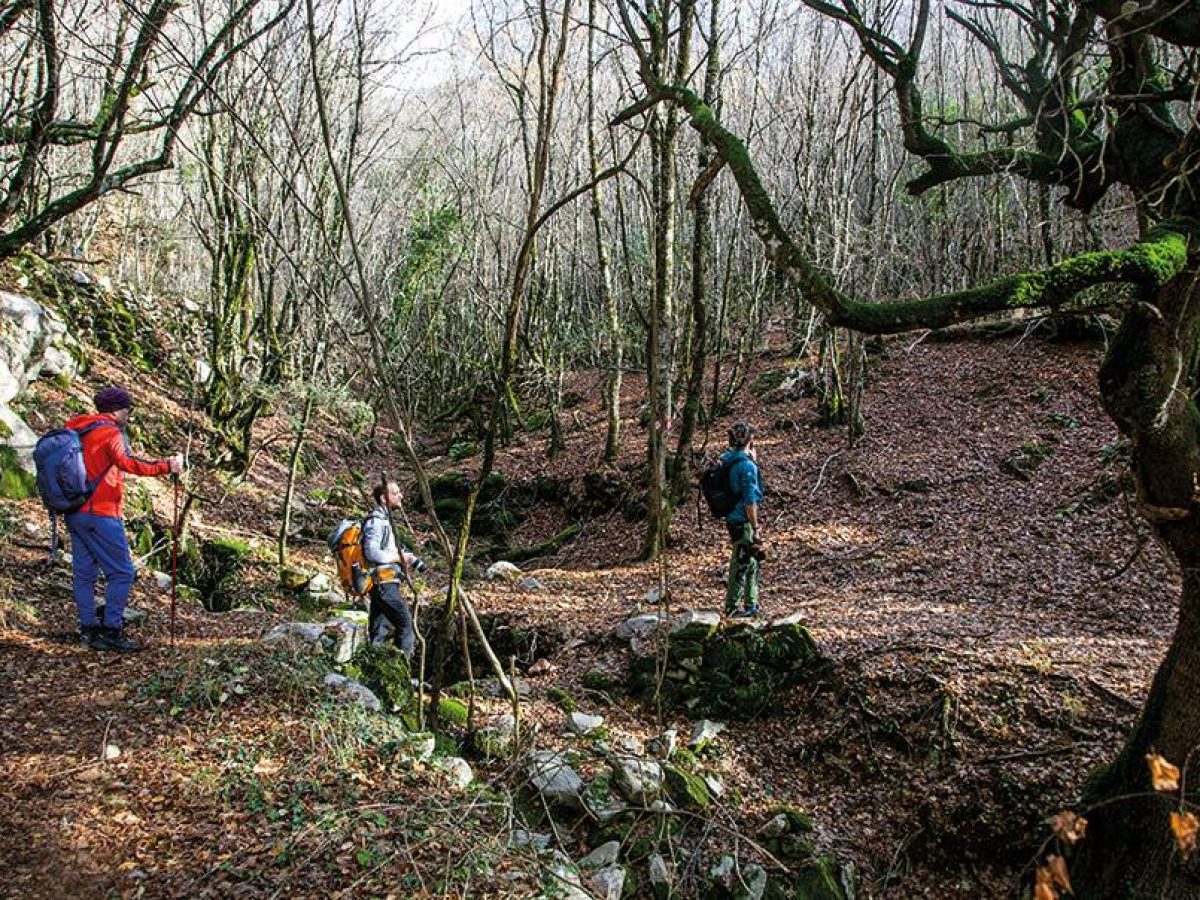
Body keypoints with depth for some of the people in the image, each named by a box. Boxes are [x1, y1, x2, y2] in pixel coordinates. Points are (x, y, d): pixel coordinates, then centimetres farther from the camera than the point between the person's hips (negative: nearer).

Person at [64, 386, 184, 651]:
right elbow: (126, 462, -28)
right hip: (100, 513, -9)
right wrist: (166, 466, -29)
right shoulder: (110, 432, -11)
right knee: (122, 572, -3)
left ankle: (89, 630, 15)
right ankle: (112, 630, -4)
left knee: (84, 572, 11)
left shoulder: (76, 427, 15)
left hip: (75, 511, 9)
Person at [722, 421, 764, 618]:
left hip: (733, 519, 9)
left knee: (752, 562, 19)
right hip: (743, 522, -9)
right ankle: (732, 607, 10)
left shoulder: (728, 460, 7)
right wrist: (755, 528, -16)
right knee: (741, 564, 1)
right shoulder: (746, 465, -20)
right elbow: (749, 501, -21)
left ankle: (751, 605, 28)